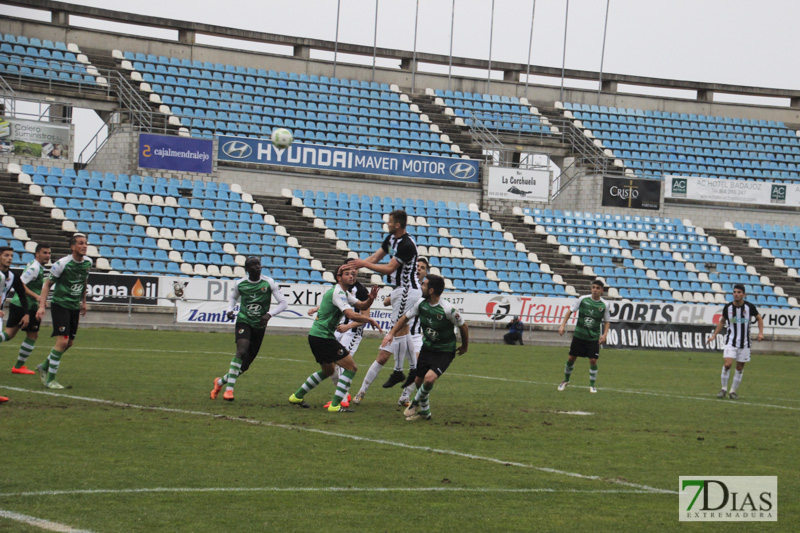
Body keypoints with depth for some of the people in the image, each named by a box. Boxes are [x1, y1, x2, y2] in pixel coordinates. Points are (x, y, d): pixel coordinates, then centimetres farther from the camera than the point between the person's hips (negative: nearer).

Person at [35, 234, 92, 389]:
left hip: (75, 307, 7)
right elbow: (47, 284, -9)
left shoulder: (88, 263, 2)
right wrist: (42, 305, -16)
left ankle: (44, 367, 32)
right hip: (60, 305, -7)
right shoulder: (62, 264, -16)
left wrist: (83, 302, 25)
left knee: (70, 342, 11)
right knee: (62, 341, -15)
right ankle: (50, 380, -6)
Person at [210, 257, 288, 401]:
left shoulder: (269, 283, -6)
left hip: (259, 326, 2)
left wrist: (269, 314, -18)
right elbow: (233, 298, 20)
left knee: (244, 366, 6)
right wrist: (230, 309, -1)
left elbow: (283, 303, -3)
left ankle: (221, 382, 31)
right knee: (242, 351, -29)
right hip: (243, 321, -2)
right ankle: (229, 389, -25)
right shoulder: (240, 284, -2)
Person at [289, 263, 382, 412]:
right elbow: (351, 315, -28)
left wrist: (370, 298, -6)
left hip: (316, 336, 11)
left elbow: (361, 306, 16)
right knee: (351, 367, -11)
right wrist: (370, 320, -16)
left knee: (328, 370, 27)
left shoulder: (345, 293, 16)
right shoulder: (337, 292, -17)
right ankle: (335, 405, -14)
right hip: (322, 337, -11)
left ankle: (297, 396, 33)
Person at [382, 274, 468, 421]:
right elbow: (405, 318, 10)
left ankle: (417, 402, 6)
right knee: (418, 380, 8)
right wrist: (391, 333, 1)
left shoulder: (448, 309, -25)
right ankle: (424, 412, 31)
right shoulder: (421, 303, -8)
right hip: (427, 347, 6)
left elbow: (463, 327, -9)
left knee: (429, 378, -24)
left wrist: (464, 346, 5)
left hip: (445, 352, -6)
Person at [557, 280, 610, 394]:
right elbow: (570, 311, 4)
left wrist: (604, 334, -6)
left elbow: (607, 321, 8)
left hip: (594, 337, -1)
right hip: (579, 335, 1)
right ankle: (566, 381, 27)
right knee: (571, 358, 5)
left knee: (593, 360, -7)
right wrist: (563, 325, -4)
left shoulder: (604, 305, -4)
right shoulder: (583, 299, -5)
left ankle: (592, 385, 11)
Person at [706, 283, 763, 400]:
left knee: (740, 367, 5)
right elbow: (722, 321, 14)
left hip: (744, 342, 0)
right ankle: (724, 388, 0)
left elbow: (759, 318, 9)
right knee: (727, 364, -16)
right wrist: (714, 335, 9)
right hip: (731, 341, 0)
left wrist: (761, 332, -4)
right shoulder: (728, 307, -3)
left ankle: (733, 390, 19)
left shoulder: (749, 307, -7)